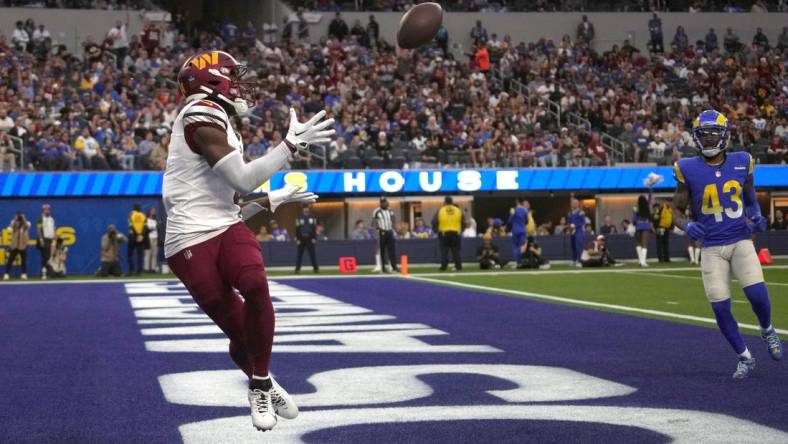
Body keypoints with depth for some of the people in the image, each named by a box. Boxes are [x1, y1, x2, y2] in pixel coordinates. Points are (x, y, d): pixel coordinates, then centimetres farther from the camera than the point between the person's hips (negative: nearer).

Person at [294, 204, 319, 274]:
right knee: (299, 254, 2)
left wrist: (314, 238, 0)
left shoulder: (312, 217, 7)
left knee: (312, 254, 0)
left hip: (310, 239, 1)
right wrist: (297, 239, -7)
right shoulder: (299, 218, 2)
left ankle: (316, 268, 3)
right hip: (301, 239, -1)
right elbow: (297, 229, -1)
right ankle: (297, 268, 6)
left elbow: (314, 228, 7)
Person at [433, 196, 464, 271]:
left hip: (443, 233, -2)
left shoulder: (440, 211, -2)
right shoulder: (458, 210, 5)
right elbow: (463, 223, 10)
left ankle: (443, 267, -3)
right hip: (456, 233, 2)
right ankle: (458, 266, 3)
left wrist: (436, 230, 12)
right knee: (456, 251, 6)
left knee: (444, 251, 2)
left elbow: (434, 222, -2)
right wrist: (460, 230, 22)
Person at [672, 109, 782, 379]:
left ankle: (767, 331, 19)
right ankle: (745, 359, 17)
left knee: (757, 295, -15)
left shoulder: (741, 163, 0)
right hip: (711, 248, 0)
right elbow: (677, 211, 1)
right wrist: (687, 226, -20)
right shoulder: (688, 170, -7)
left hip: (741, 241, 1)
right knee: (720, 308, -4)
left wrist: (757, 216, -4)